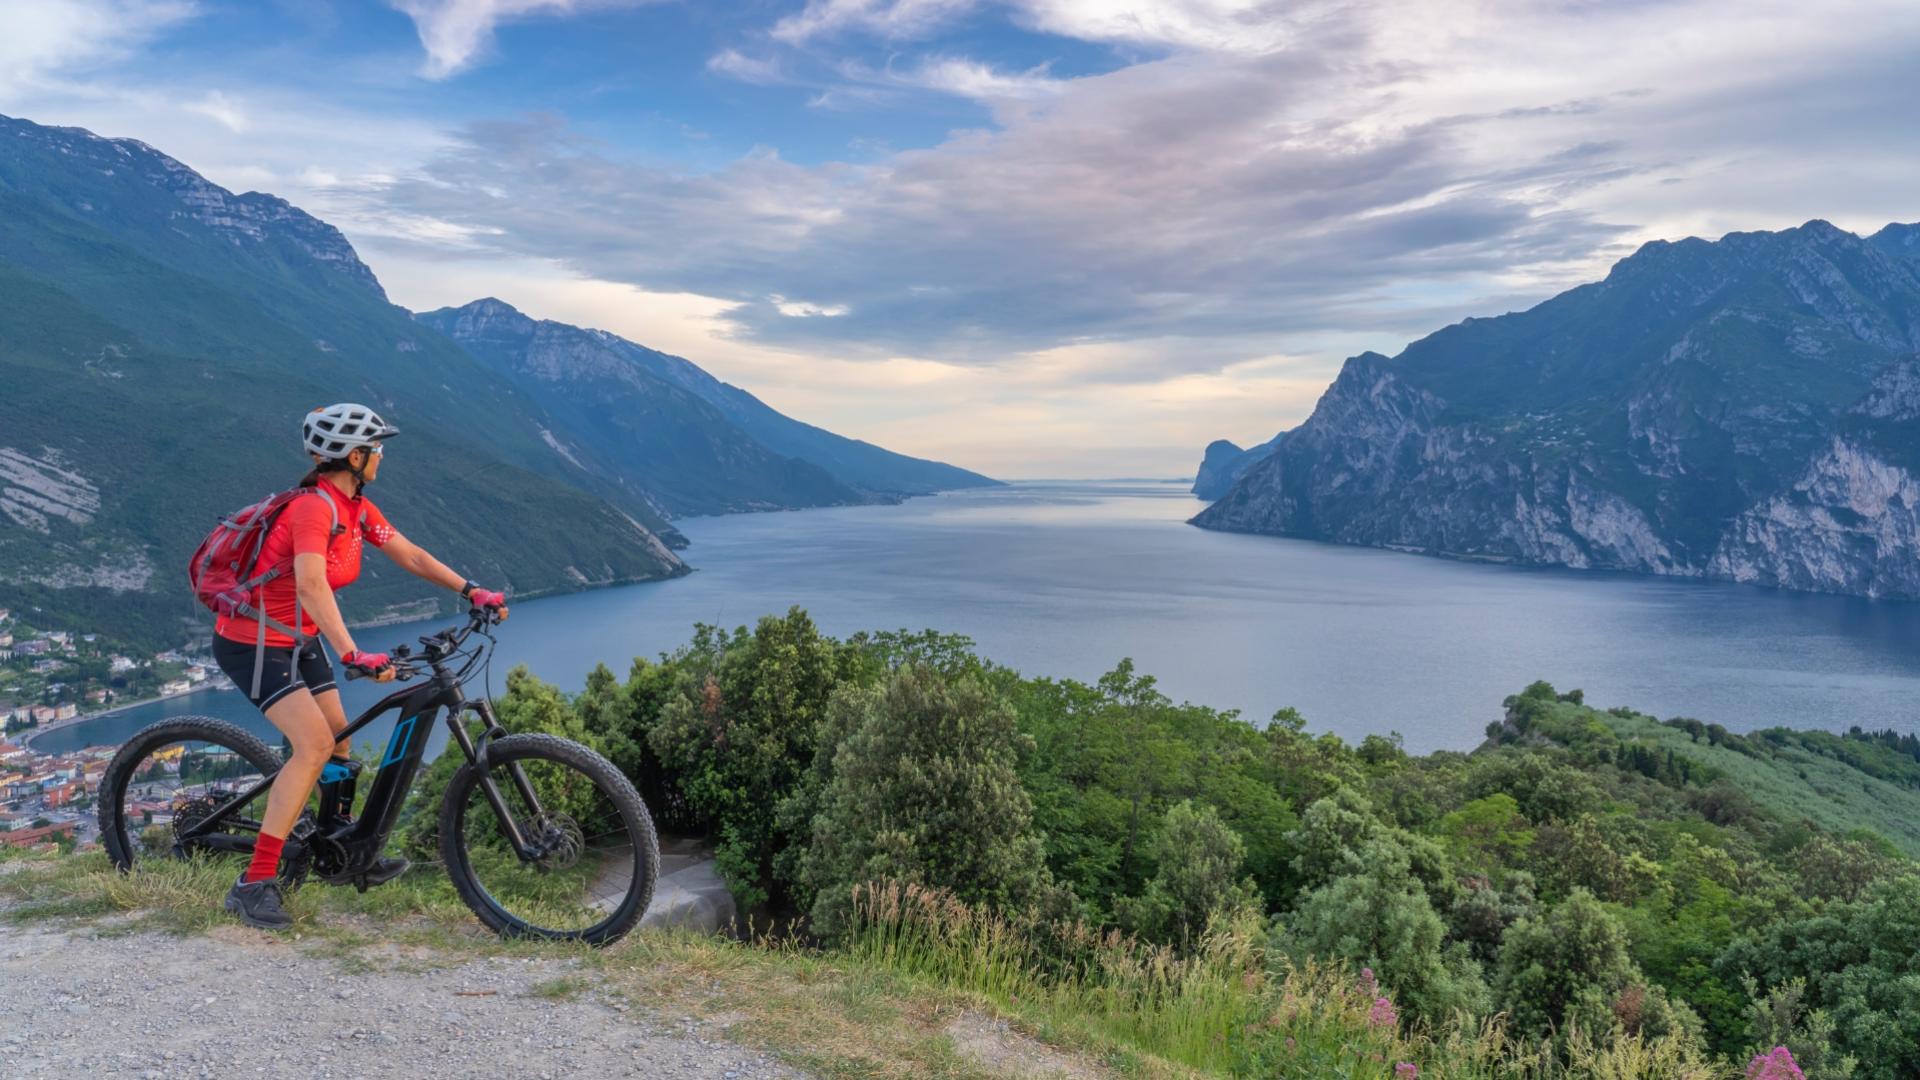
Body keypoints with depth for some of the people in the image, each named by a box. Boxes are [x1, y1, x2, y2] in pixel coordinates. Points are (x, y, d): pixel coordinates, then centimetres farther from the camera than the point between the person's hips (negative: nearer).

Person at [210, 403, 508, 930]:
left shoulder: (357, 508, 0)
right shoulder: (314, 508, -28)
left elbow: (411, 556, 5)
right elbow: (311, 586, -41)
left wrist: (472, 591, -6)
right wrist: (354, 655, -52)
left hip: (300, 640, 9)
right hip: (253, 643, -9)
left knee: (339, 743, 13)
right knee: (315, 745, -21)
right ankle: (254, 883, -15)